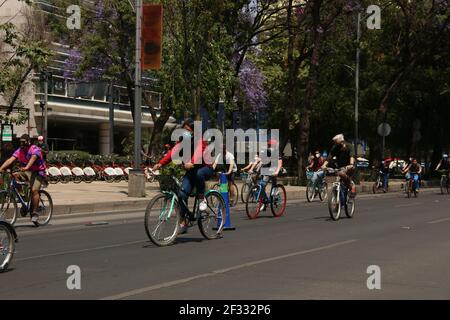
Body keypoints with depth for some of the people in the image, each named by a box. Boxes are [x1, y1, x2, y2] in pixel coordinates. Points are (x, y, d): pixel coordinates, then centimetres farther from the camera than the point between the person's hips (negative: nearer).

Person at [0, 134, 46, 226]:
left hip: (38, 172, -6)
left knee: (34, 190, -25)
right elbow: (10, 160, -11)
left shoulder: (35, 149, -15)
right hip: (26, 172, 6)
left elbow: (33, 158, -35)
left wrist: (26, 167, -54)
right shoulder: (19, 151, 2)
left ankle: (35, 213, -23)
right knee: (14, 175, -22)